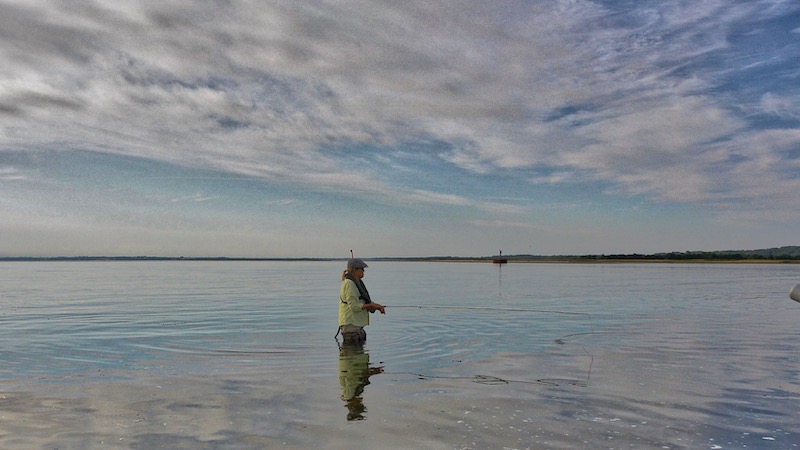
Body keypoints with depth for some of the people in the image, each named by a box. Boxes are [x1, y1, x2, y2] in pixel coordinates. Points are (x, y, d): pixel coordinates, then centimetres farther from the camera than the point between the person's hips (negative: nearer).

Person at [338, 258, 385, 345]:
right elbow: (354, 307, -22)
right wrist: (372, 305, -15)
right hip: (350, 325, -10)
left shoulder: (357, 283, 15)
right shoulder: (349, 284, -16)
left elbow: (366, 301, 17)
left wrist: (377, 306, -2)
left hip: (357, 324, 10)